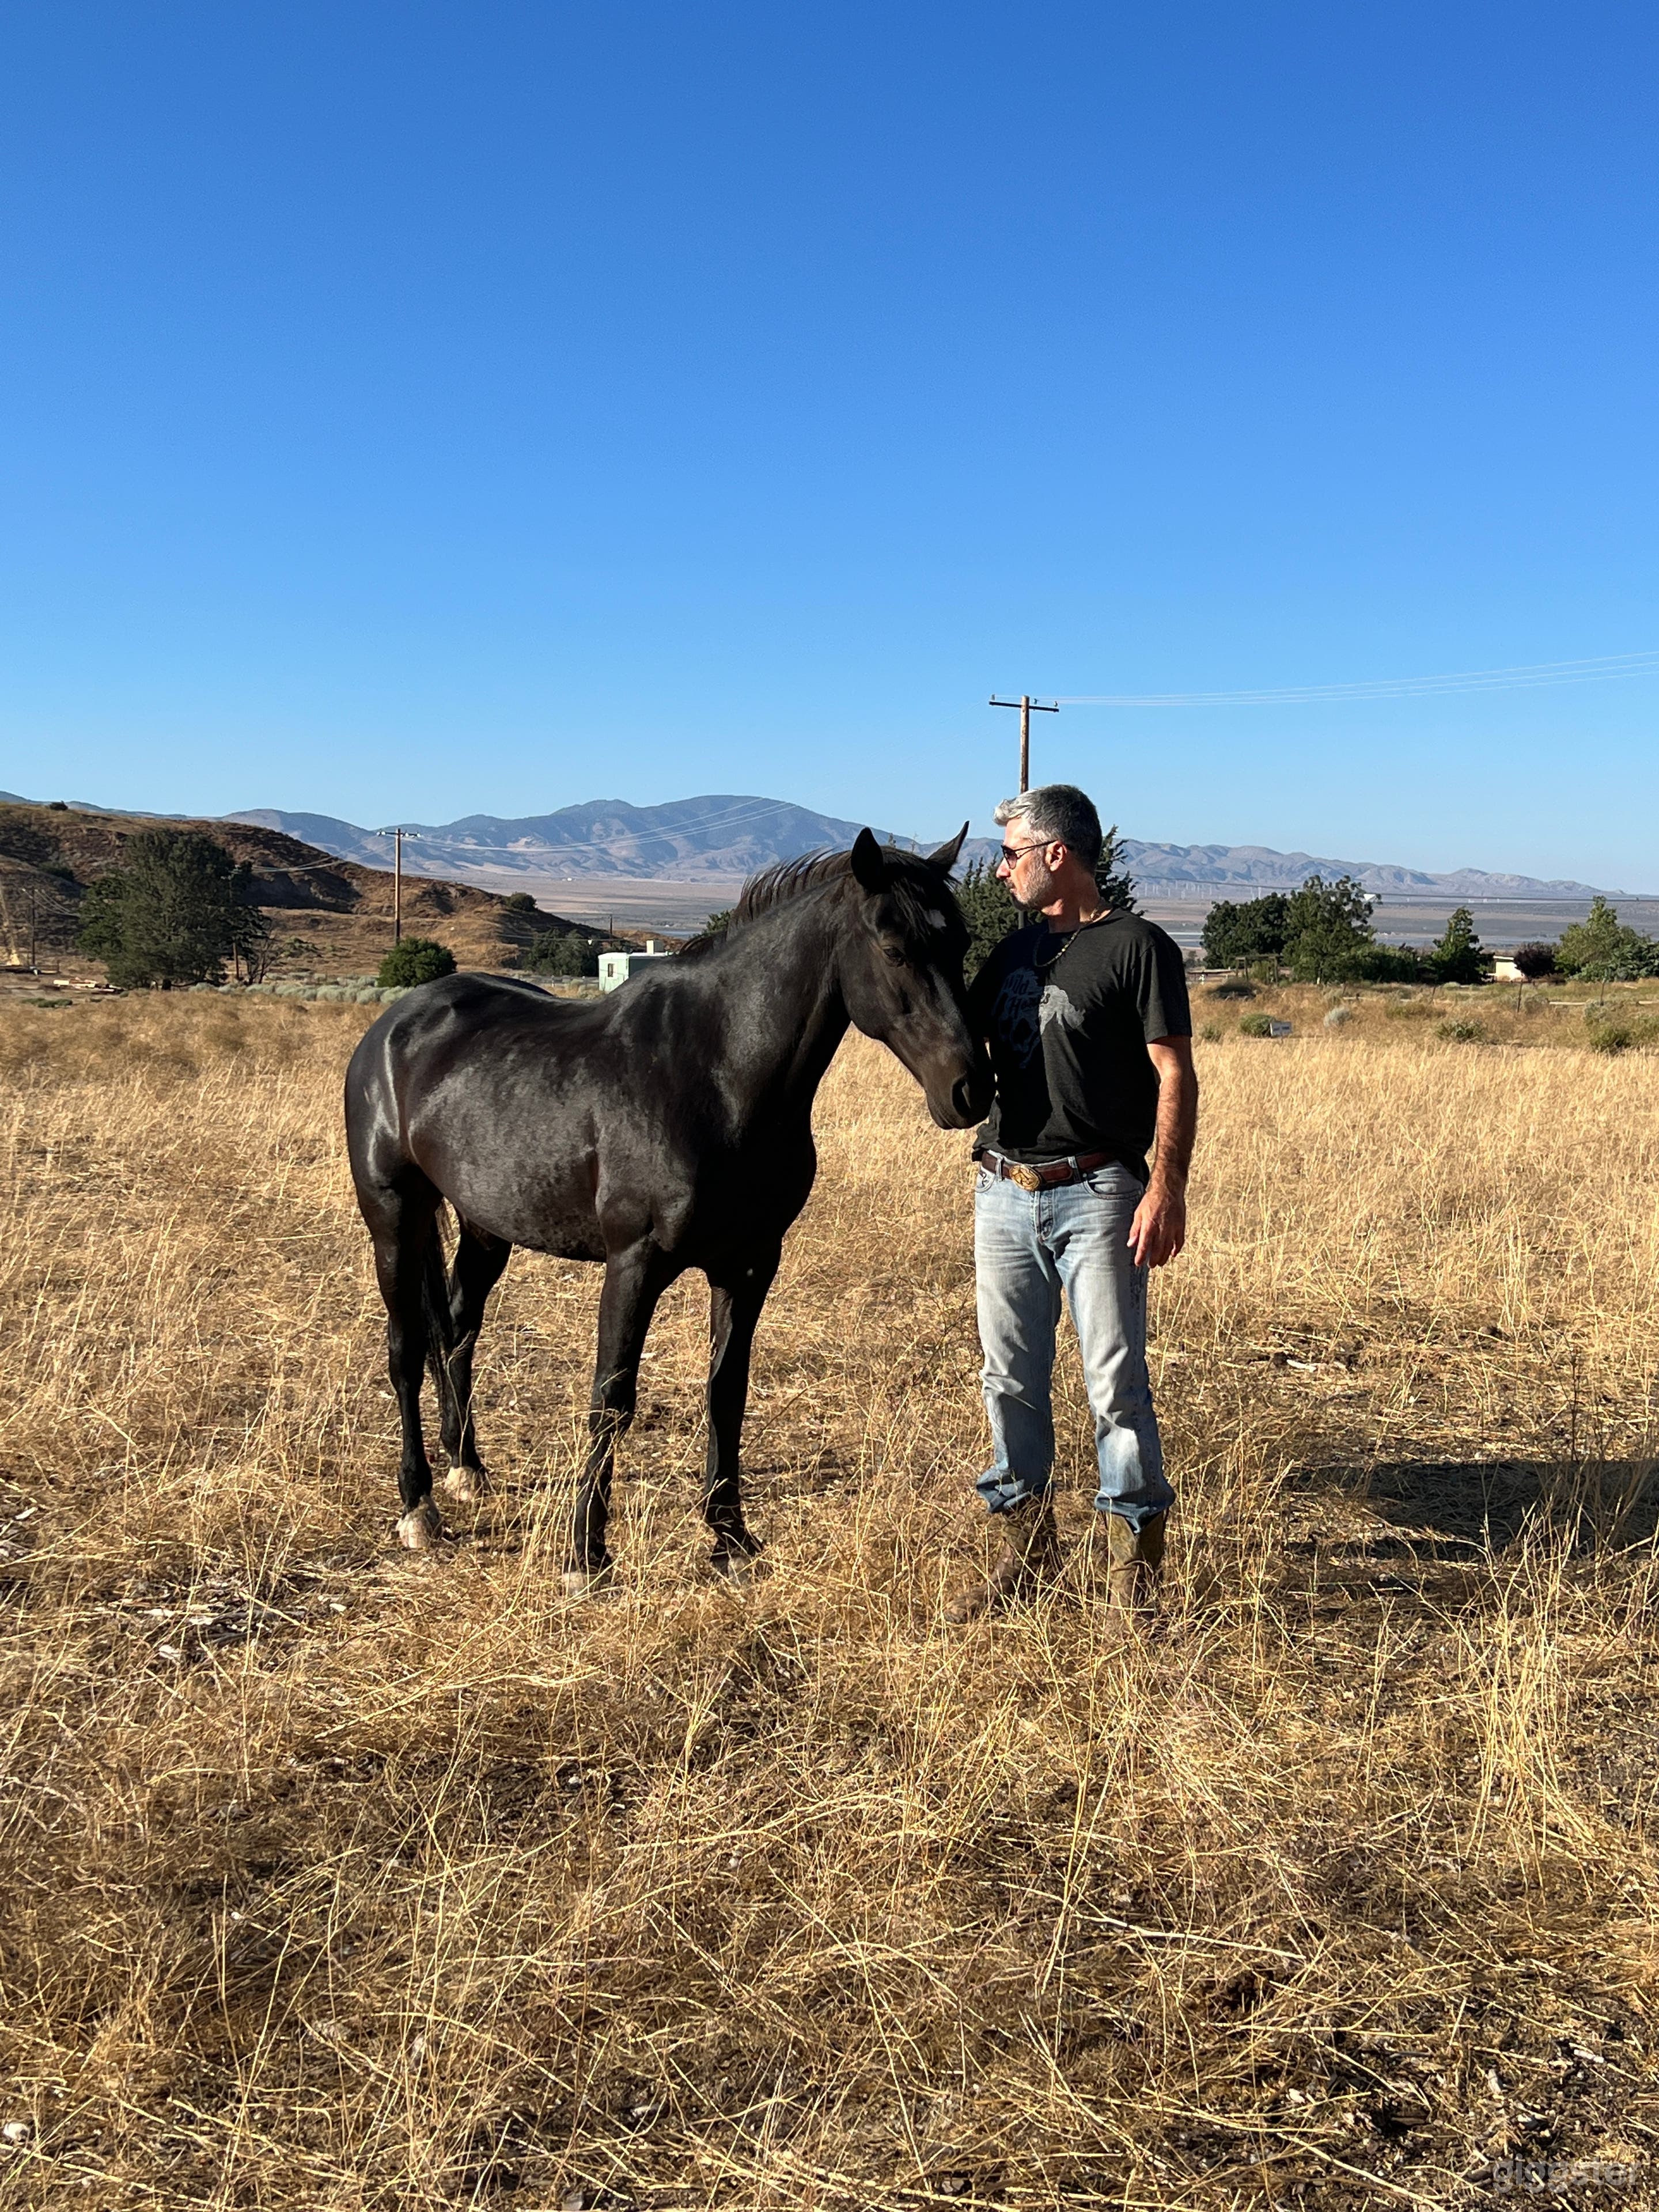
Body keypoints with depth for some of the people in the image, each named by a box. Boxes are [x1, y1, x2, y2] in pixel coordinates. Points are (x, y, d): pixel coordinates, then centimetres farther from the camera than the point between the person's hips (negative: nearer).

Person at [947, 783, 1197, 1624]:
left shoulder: (1138, 947, -4)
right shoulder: (1013, 951, 16)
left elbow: (1175, 1077, -10)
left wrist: (1168, 1187, -19)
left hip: (1096, 1195, -6)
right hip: (1004, 1191, 6)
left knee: (1116, 1382, -3)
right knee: (1011, 1380, 10)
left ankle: (1134, 1565, 7)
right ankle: (1023, 1548, 22)